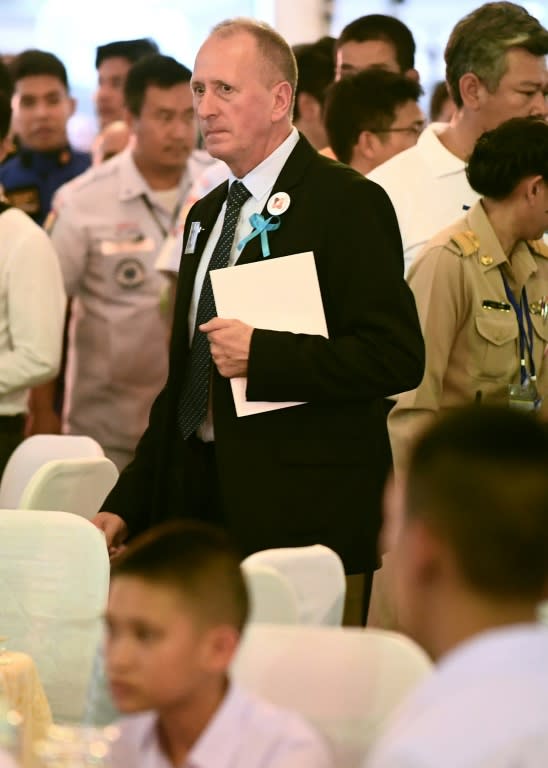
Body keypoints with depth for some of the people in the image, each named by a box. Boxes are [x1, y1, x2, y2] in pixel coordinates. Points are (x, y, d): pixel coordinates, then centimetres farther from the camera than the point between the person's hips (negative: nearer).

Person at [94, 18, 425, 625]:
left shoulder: (346, 203, -7)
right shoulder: (207, 215, 18)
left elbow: (398, 357, -17)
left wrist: (261, 355, -21)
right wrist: (127, 507, 14)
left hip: (303, 519, -7)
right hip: (200, 502, 7)